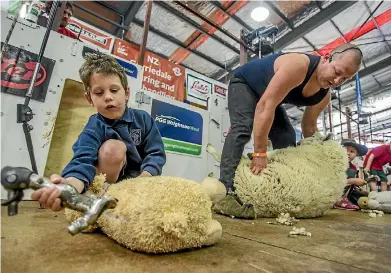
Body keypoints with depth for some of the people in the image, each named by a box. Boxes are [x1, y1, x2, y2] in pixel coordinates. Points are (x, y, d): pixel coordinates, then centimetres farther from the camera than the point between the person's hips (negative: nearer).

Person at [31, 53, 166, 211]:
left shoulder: (143, 119, -9)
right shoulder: (93, 129, -16)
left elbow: (156, 153, -12)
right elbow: (83, 160, -35)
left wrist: (145, 177, -32)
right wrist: (70, 185, -58)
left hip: (138, 177, 4)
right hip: (108, 181, -3)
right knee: (113, 148, -29)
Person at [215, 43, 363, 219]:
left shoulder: (324, 96, -10)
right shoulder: (298, 65, -37)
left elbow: (309, 126, 5)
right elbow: (265, 105, -42)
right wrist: (260, 154, -42)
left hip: (271, 97, 8)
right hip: (244, 84, -8)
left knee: (288, 140, 0)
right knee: (242, 129, -33)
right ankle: (227, 193, -39)